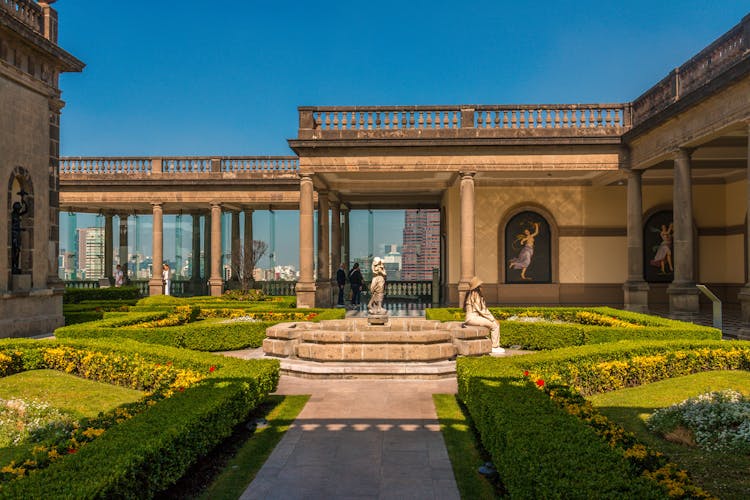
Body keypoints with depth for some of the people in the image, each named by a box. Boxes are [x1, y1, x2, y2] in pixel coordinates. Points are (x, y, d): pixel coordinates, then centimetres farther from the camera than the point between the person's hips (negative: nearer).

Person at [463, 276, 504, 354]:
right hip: (472, 318, -10)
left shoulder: (478, 295, 18)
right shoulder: (474, 295, -14)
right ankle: (494, 347, -4)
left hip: (477, 317, 10)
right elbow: (481, 310, -15)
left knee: (497, 323, 8)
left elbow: (484, 309, 18)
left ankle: (496, 345, 8)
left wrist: (492, 318, 7)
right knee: (494, 325, -12)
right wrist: (492, 319, -8)